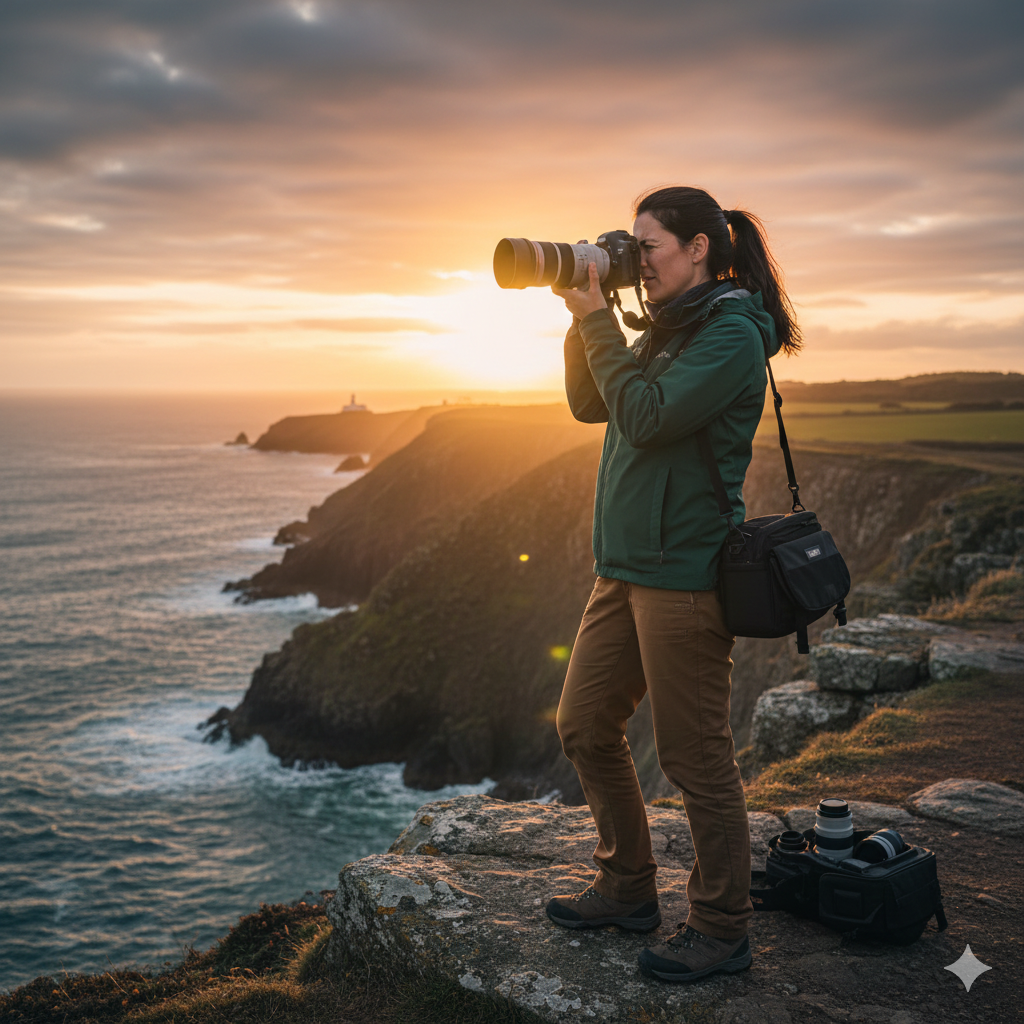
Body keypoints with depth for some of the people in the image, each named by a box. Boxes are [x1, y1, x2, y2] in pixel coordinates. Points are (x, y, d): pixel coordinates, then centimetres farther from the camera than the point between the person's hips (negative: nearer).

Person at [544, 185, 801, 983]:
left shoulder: (731, 333, -12)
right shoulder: (669, 329, 16)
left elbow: (644, 419, -22)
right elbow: (591, 405, 16)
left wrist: (597, 319, -14)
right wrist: (584, 317, 6)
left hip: (684, 575, -9)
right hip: (625, 566, 10)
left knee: (695, 759, -1)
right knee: (586, 728, 13)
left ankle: (722, 931, 16)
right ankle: (628, 889, 29)